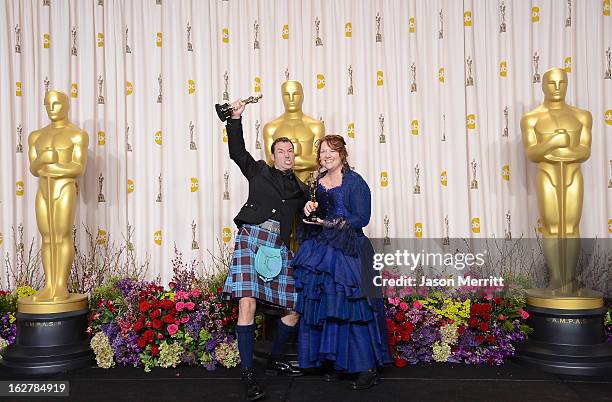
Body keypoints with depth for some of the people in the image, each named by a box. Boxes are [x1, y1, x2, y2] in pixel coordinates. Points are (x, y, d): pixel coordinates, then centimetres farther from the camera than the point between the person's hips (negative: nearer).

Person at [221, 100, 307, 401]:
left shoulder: (299, 190, 22)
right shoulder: (259, 171, 15)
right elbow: (237, 152, 9)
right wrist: (235, 119, 3)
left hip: (279, 248, 4)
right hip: (251, 239, -4)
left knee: (295, 307, 3)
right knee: (247, 304, -16)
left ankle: (275, 362, 24)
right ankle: (248, 374, -7)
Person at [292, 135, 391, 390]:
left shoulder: (355, 182, -4)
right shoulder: (317, 183, 15)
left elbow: (362, 218, -11)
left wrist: (330, 223, -18)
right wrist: (309, 209, 1)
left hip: (348, 252, -6)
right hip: (321, 252, 6)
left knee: (351, 307, -8)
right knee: (324, 308, 5)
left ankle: (367, 368, 1)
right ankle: (335, 362, 17)